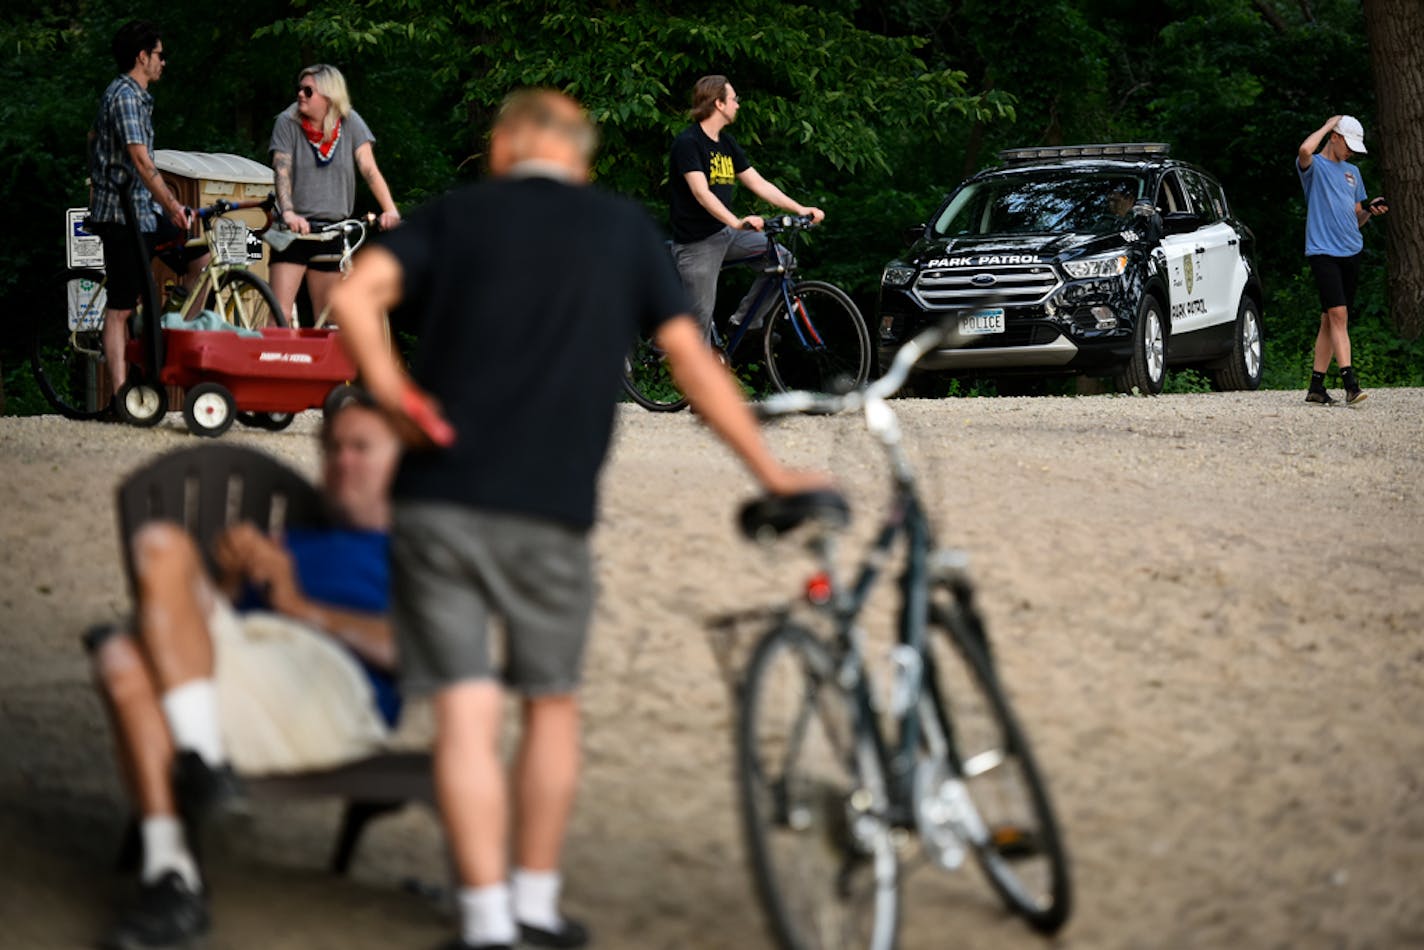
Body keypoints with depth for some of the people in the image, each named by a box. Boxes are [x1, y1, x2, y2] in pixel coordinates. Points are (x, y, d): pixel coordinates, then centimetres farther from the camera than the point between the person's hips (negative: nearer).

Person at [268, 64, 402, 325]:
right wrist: (288, 213, -29)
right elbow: (282, 171, -12)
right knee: (280, 312, -13)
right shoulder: (287, 123, -2)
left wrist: (390, 209, -23)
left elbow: (369, 169, -8)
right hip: (295, 229, -2)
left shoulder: (350, 123, 1)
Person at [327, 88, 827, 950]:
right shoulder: (624, 228, 9)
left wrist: (389, 387, 0)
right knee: (553, 704, 17)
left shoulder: (455, 215, 8)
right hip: (551, 512, 0)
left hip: (440, 499, 0)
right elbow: (692, 360, 6)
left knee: (467, 713, 1)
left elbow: (354, 294, -10)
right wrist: (771, 472, 12)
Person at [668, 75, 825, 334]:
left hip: (725, 233, 8)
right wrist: (737, 222, -42)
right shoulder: (688, 143, -16)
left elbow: (759, 184, 11)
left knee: (782, 258, -4)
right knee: (701, 320, -8)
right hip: (696, 242, -8)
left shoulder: (726, 142, 11)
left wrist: (799, 209, 0)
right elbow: (701, 193, -28)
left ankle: (746, 320, 6)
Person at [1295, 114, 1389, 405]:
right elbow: (1305, 150, -26)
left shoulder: (1352, 172, 20)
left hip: (1351, 251, 7)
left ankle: (1316, 386, 11)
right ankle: (1349, 383, -24)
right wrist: (1328, 125, -10)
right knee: (1338, 314, -17)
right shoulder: (1314, 166, 0)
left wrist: (1370, 210, 1)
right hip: (1323, 252, -7)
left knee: (1330, 320, 7)